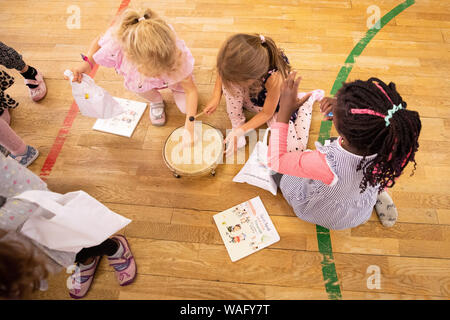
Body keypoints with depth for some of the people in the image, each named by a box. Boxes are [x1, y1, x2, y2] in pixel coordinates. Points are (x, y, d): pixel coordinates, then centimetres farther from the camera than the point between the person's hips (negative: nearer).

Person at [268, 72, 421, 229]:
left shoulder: (326, 164, -46)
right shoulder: (392, 145, -33)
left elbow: (275, 160, -28)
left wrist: (284, 110, -26)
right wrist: (342, 107, -24)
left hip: (319, 214, -3)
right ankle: (377, 193, 20)